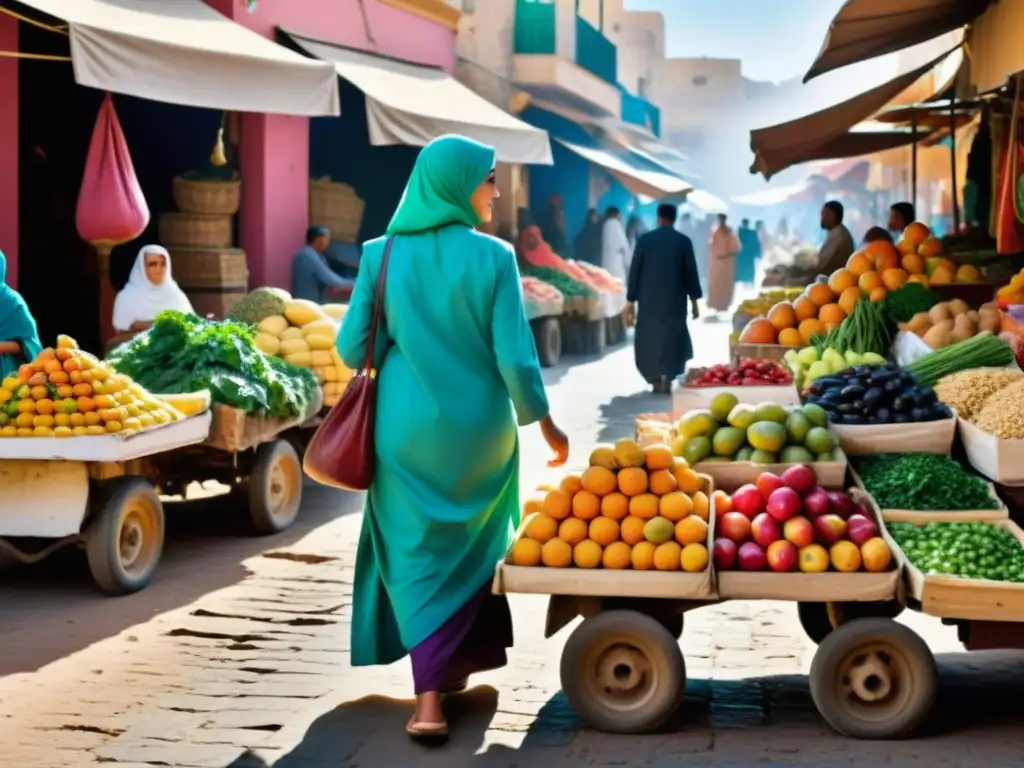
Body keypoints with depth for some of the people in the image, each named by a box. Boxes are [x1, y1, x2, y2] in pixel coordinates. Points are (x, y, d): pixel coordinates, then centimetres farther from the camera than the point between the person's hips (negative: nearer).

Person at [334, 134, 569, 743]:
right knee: (471, 550, 21)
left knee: (419, 558, 9)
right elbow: (516, 358, -12)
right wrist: (545, 422, 2)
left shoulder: (381, 254, -6)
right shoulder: (493, 257, -11)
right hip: (477, 429, -1)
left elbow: (353, 349, -3)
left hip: (407, 429, 1)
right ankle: (457, 664, 33)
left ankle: (430, 701, 0)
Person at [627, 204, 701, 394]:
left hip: (649, 298, 0)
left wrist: (630, 299, 6)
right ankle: (666, 378, -2)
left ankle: (656, 379, 9)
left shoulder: (645, 239, -2)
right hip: (674, 299, 0)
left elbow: (634, 271, -1)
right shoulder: (684, 241, -1)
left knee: (649, 338, 10)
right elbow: (691, 273, 1)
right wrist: (694, 300, 9)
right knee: (672, 337, 7)